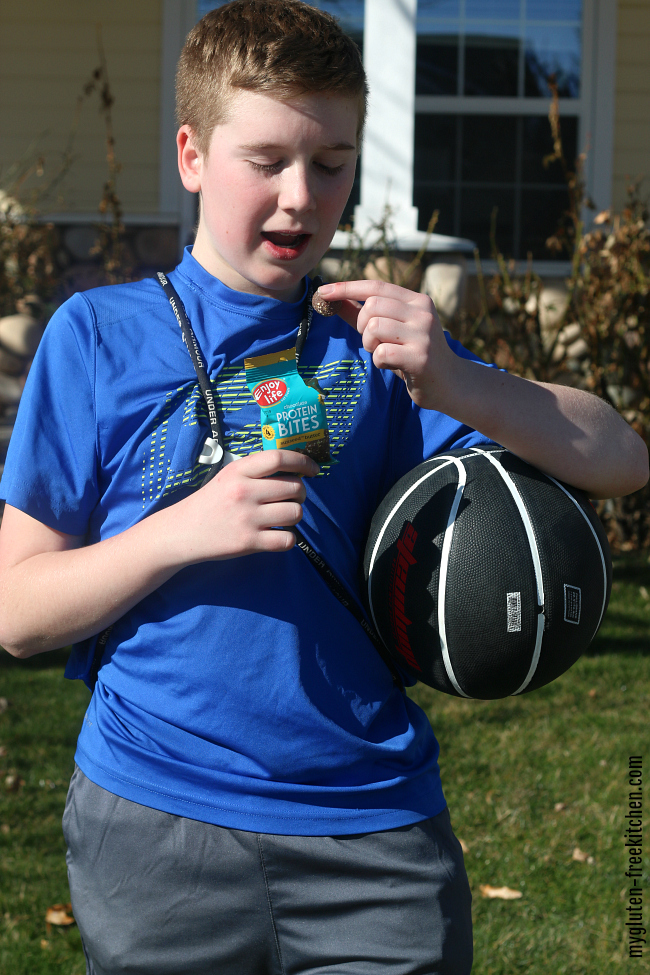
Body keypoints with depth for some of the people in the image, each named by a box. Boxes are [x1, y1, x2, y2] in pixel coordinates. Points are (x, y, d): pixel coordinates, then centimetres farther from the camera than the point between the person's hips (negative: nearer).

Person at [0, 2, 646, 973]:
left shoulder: (379, 340, 7)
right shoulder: (100, 335, 2)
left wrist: (451, 385, -17)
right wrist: (182, 531, -16)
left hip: (375, 825, 1)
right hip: (155, 825, -1)